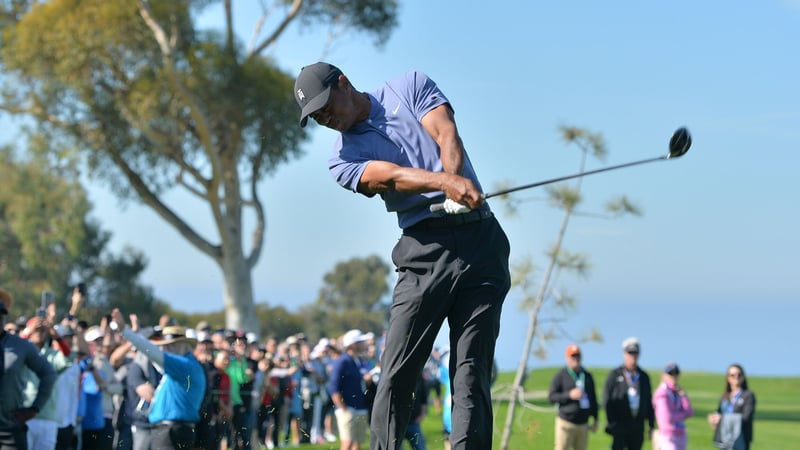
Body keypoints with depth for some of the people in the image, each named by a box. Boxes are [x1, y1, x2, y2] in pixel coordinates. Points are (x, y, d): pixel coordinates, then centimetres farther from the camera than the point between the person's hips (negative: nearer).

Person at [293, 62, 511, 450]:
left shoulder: (411, 87, 13)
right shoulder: (343, 159, 9)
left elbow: (446, 134, -2)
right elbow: (393, 176, -11)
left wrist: (457, 184, -23)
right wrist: (447, 182, -30)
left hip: (480, 240, 0)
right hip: (424, 248, 1)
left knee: (472, 372, -6)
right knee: (397, 373, -9)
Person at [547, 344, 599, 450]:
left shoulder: (588, 376, 15)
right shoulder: (560, 376, -1)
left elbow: (593, 398, 19)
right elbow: (551, 396, -5)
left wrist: (595, 419, 16)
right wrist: (569, 395, -16)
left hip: (583, 424, 5)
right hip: (566, 422, -5)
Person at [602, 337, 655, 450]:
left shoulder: (644, 377, 13)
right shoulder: (615, 375, 2)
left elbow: (649, 402, 14)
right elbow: (606, 400, -1)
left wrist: (651, 425, 9)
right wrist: (611, 423, -8)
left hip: (638, 426, 4)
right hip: (620, 424, -4)